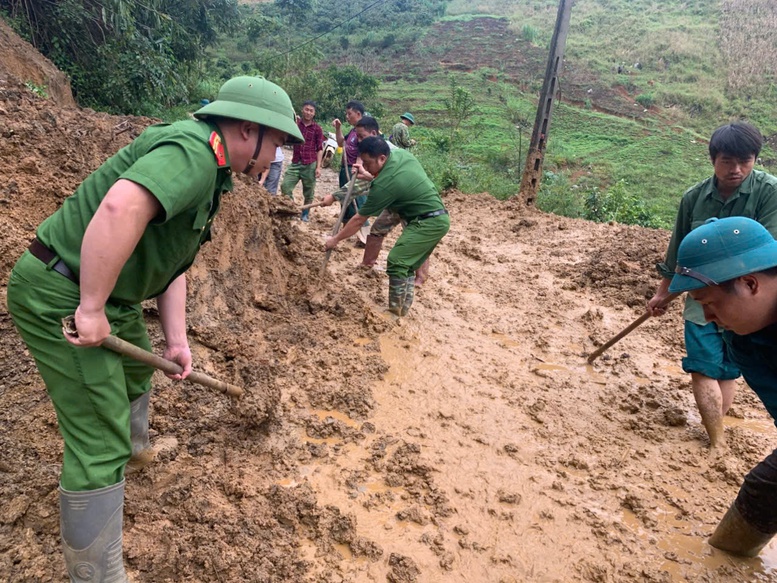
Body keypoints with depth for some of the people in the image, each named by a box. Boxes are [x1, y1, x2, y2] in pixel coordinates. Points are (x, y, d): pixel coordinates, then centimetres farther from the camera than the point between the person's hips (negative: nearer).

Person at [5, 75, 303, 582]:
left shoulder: (209, 173, 11)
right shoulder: (193, 149, -22)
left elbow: (174, 264, 13)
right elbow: (120, 208, -39)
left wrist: (176, 339, 9)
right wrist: (92, 309, -32)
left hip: (106, 297, 11)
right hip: (61, 297, -11)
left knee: (138, 369, 33)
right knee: (100, 444, -5)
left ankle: (135, 445, 63)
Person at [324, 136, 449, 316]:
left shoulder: (384, 185, -22)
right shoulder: (401, 154, 2)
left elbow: (359, 220, -13)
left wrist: (336, 239, -1)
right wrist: (368, 177, 16)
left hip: (428, 222, -10)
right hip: (437, 218, 10)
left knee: (396, 262, -12)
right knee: (407, 264, 14)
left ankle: (395, 312, -6)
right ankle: (403, 309, 19)